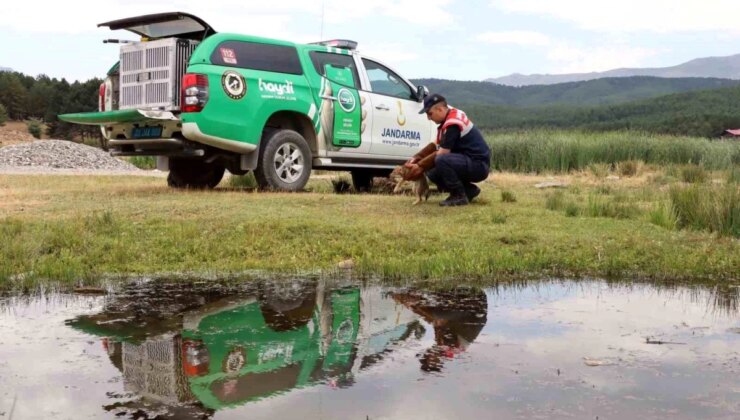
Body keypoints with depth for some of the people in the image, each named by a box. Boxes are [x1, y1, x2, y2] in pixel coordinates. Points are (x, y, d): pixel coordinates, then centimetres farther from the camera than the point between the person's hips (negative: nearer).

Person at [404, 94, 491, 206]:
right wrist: (416, 157, 6)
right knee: (432, 172, 3)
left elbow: (442, 153, -19)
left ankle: (460, 196, -13)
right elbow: (436, 145, 16)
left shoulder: (453, 123, -20)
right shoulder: (449, 117, 10)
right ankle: (469, 190, 12)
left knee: (441, 161, -31)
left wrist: (420, 166, -10)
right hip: (467, 162, 10)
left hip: (479, 165, -10)